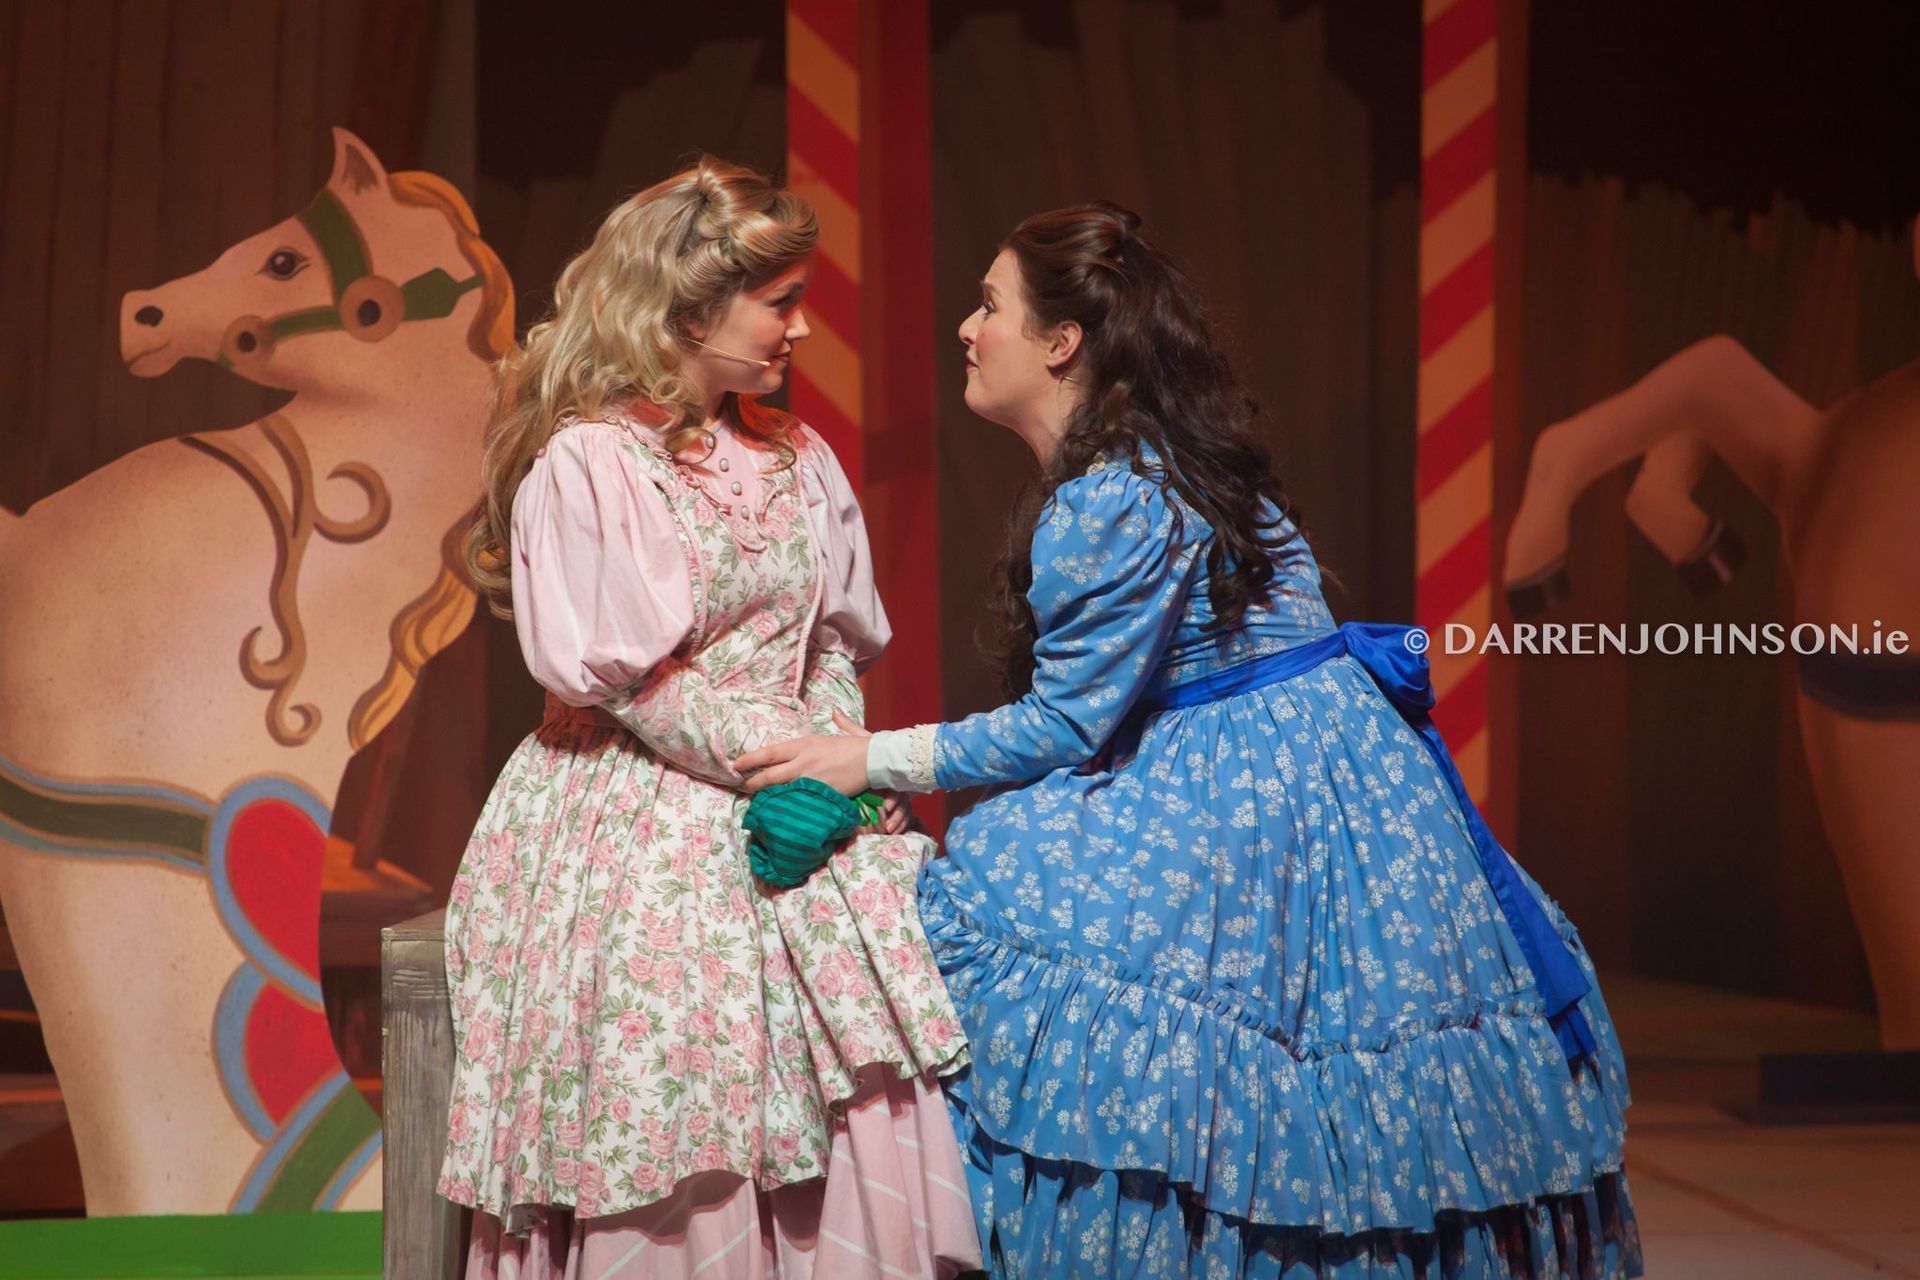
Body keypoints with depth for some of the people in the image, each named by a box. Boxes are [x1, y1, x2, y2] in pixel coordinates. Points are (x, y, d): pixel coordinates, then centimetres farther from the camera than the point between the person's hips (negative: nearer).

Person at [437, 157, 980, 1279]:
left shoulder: (798, 461, 13)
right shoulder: (585, 462, -8)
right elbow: (622, 677, -11)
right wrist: (780, 758, -13)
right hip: (641, 832, -5)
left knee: (864, 1115, -11)